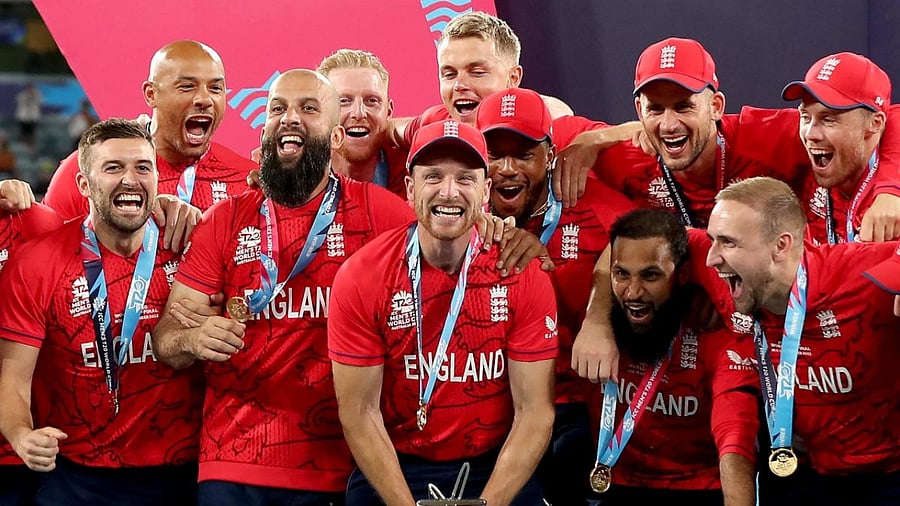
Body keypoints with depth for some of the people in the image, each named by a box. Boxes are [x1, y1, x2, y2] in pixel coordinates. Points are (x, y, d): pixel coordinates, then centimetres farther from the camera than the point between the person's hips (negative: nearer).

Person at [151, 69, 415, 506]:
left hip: (340, 471, -1)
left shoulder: (376, 212, 0)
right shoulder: (224, 222, 5)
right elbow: (166, 339, 0)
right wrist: (193, 340, -20)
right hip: (232, 470, 1)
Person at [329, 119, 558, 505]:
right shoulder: (360, 278, -9)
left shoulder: (524, 277, -8)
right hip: (391, 471, 0)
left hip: (498, 471, 0)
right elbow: (359, 413, -7)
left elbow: (534, 411, -7)